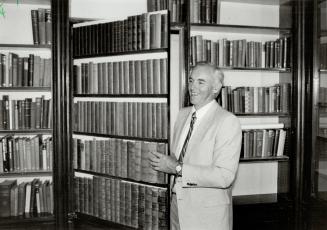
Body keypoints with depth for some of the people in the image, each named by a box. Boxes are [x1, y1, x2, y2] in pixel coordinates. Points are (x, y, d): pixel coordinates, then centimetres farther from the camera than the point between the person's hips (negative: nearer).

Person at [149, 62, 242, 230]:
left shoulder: (228, 122, -17)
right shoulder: (182, 114, 5)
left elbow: (225, 177, -23)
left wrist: (178, 168, -23)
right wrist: (163, 161, -7)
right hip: (177, 204, 6)